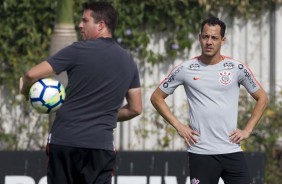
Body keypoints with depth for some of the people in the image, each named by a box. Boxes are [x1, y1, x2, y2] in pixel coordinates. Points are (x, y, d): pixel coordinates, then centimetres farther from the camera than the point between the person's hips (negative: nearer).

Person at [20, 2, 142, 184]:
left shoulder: (79, 51, -6)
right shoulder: (128, 61, 9)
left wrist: (26, 91, 13)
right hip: (101, 144, 3)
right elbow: (135, 108, 15)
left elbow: (32, 74, -9)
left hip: (64, 140, -3)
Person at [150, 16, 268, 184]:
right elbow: (157, 97, 10)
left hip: (232, 151, 1)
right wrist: (178, 125, 1)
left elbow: (262, 98, 13)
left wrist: (247, 130, 4)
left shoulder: (237, 68, 3)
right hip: (201, 153, -1)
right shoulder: (186, 69, 1)